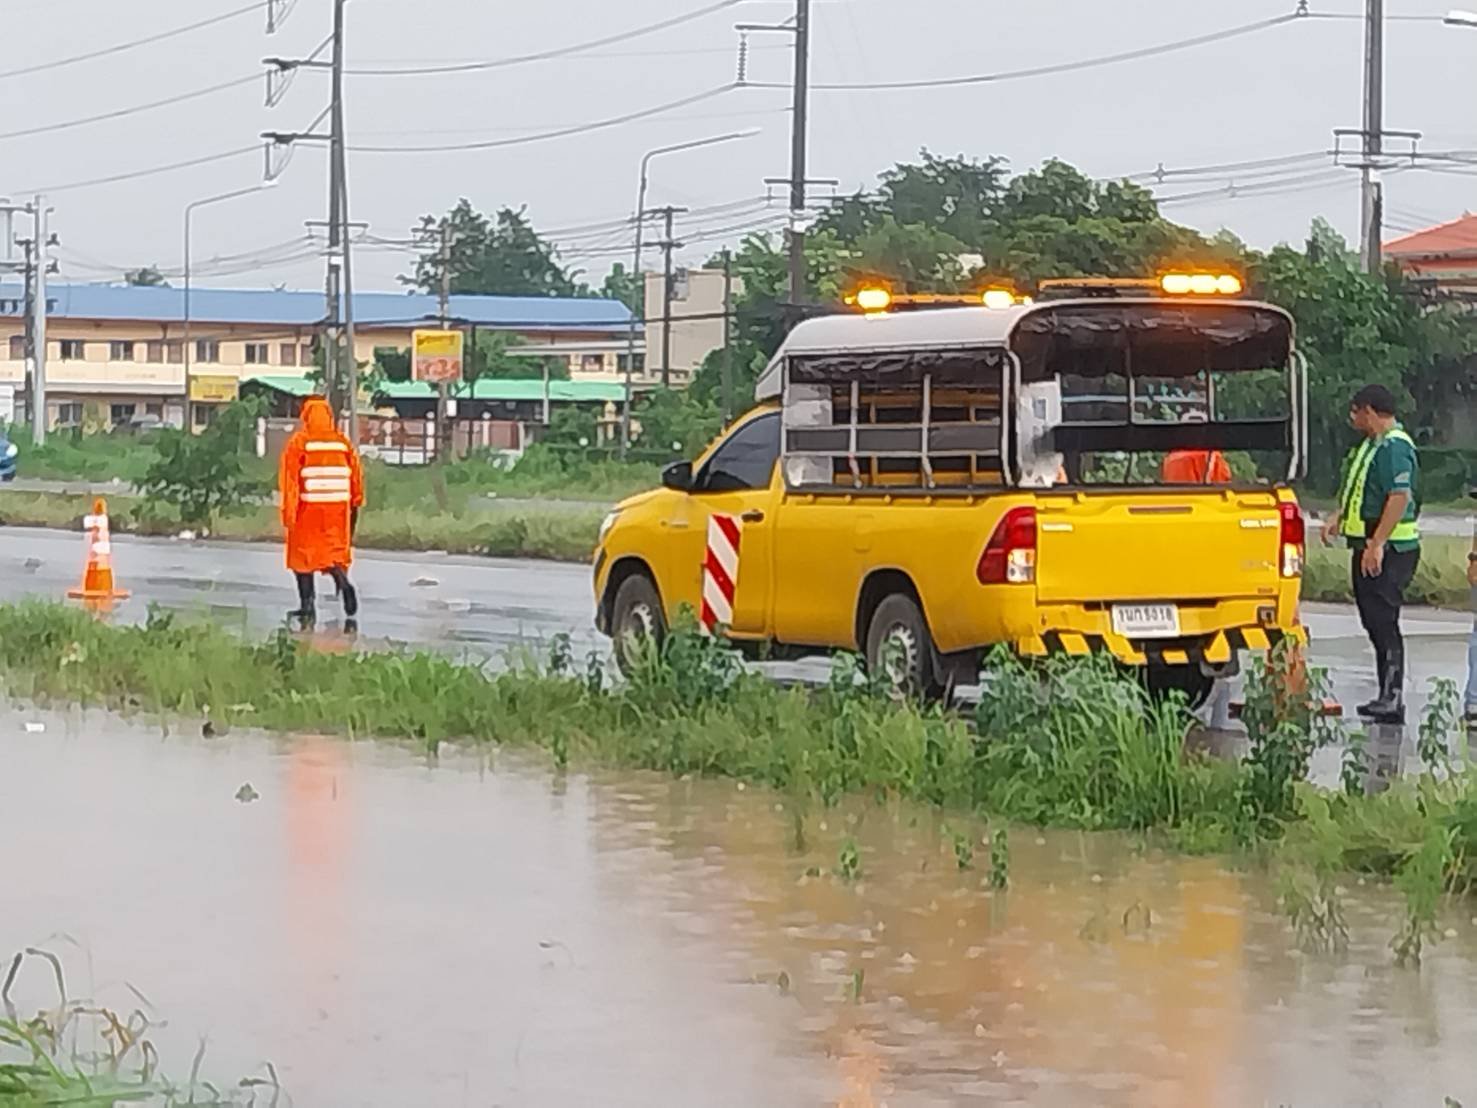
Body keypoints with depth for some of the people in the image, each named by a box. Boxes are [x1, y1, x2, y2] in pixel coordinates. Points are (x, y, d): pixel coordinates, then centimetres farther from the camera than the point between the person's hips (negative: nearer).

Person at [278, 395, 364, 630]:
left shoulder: (298, 443, -6)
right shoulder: (343, 443, 5)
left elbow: (289, 479, -9)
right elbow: (356, 477, 9)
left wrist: (288, 512, -7)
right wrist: (355, 505, 20)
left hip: (308, 509, -3)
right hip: (337, 508, 3)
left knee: (303, 556, 8)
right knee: (334, 551, 10)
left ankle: (307, 606, 8)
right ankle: (344, 583, -19)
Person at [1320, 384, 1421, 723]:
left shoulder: (1394, 447, -17)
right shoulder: (1373, 444, 17)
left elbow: (1400, 498, -26)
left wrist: (1376, 545, -28)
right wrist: (1338, 516, 18)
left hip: (1388, 551, -11)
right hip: (1369, 547, 11)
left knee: (1383, 622, -11)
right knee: (1375, 621, 13)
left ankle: (1392, 700, -11)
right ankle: (1388, 697, 18)